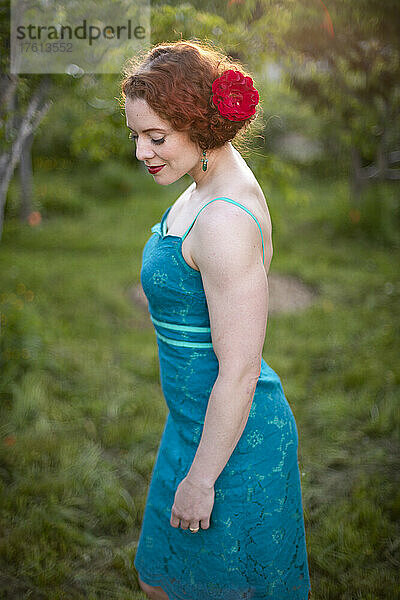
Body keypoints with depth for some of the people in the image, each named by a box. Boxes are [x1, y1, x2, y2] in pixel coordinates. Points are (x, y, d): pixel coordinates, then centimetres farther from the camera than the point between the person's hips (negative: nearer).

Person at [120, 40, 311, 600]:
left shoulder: (224, 222, -28)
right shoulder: (212, 186, 3)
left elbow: (240, 372, -25)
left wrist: (201, 478, -16)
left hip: (233, 437, -9)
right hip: (194, 420, 9)